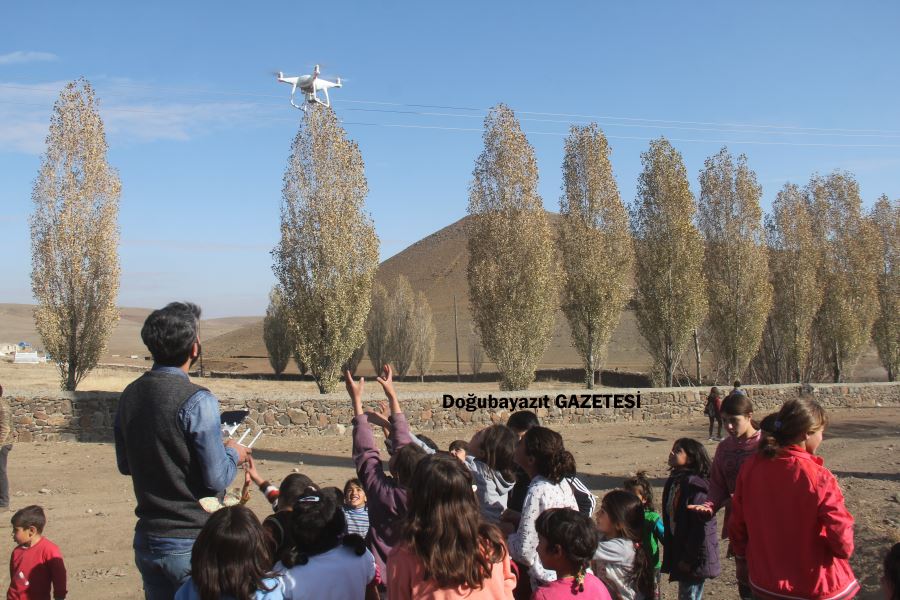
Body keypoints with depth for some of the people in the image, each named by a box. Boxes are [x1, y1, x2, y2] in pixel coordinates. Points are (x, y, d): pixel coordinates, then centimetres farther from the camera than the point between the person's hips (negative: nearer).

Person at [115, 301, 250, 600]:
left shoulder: (129, 395, 0)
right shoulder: (197, 401, -21)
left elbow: (125, 465, 13)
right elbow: (217, 480, -18)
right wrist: (233, 455, 0)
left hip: (147, 539, 6)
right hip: (191, 543, -6)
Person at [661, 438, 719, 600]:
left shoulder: (695, 486, -20)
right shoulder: (673, 481, 7)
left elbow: (700, 525, -22)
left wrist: (690, 559, -19)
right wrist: (670, 552, 15)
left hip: (694, 558, -9)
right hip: (679, 552, 9)